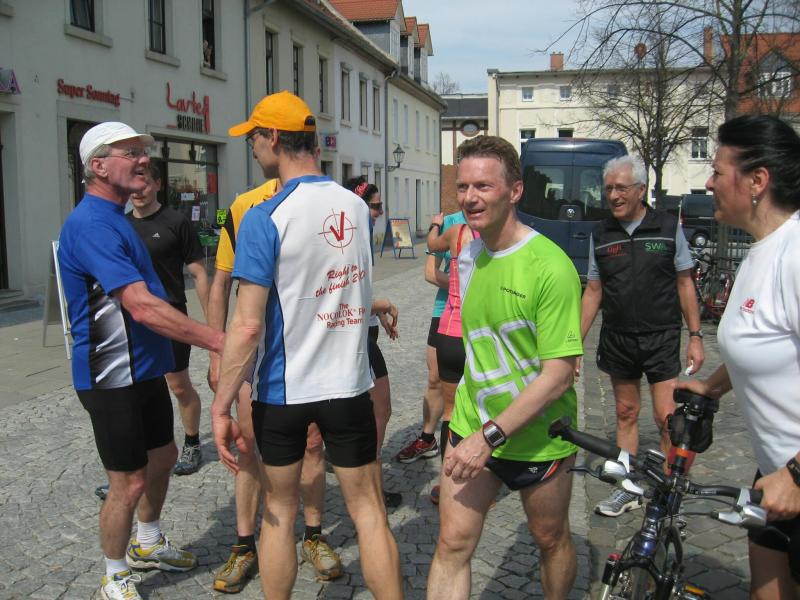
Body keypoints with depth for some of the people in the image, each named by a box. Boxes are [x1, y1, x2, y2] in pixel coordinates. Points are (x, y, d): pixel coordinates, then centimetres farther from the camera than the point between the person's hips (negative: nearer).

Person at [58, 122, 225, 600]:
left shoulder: (115, 218, 11)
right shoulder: (92, 225, -22)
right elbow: (143, 308, -32)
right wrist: (221, 341, -34)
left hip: (144, 368, 10)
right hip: (113, 378, -10)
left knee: (163, 456, 22)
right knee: (130, 481, 2)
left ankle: (147, 544, 43)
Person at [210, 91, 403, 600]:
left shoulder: (264, 219, -16)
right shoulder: (358, 206, 0)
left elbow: (248, 325, -19)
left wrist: (222, 406, -12)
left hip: (282, 390, -3)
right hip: (348, 384, 3)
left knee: (279, 514, 16)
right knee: (369, 511, 12)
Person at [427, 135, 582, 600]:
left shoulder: (550, 266, -20)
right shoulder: (467, 256, 1)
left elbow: (558, 375, -22)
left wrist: (491, 434, -25)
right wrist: (474, 428, 15)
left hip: (537, 438, -4)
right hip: (472, 428, 5)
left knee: (551, 539, 18)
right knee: (452, 544, 3)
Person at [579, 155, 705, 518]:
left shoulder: (668, 227, -3)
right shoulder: (600, 234, 3)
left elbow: (684, 283, 2)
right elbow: (593, 291, 7)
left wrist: (695, 336, -1)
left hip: (661, 338, -3)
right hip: (617, 340, 3)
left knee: (667, 418, -6)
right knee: (626, 413, 12)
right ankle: (627, 489, 23)